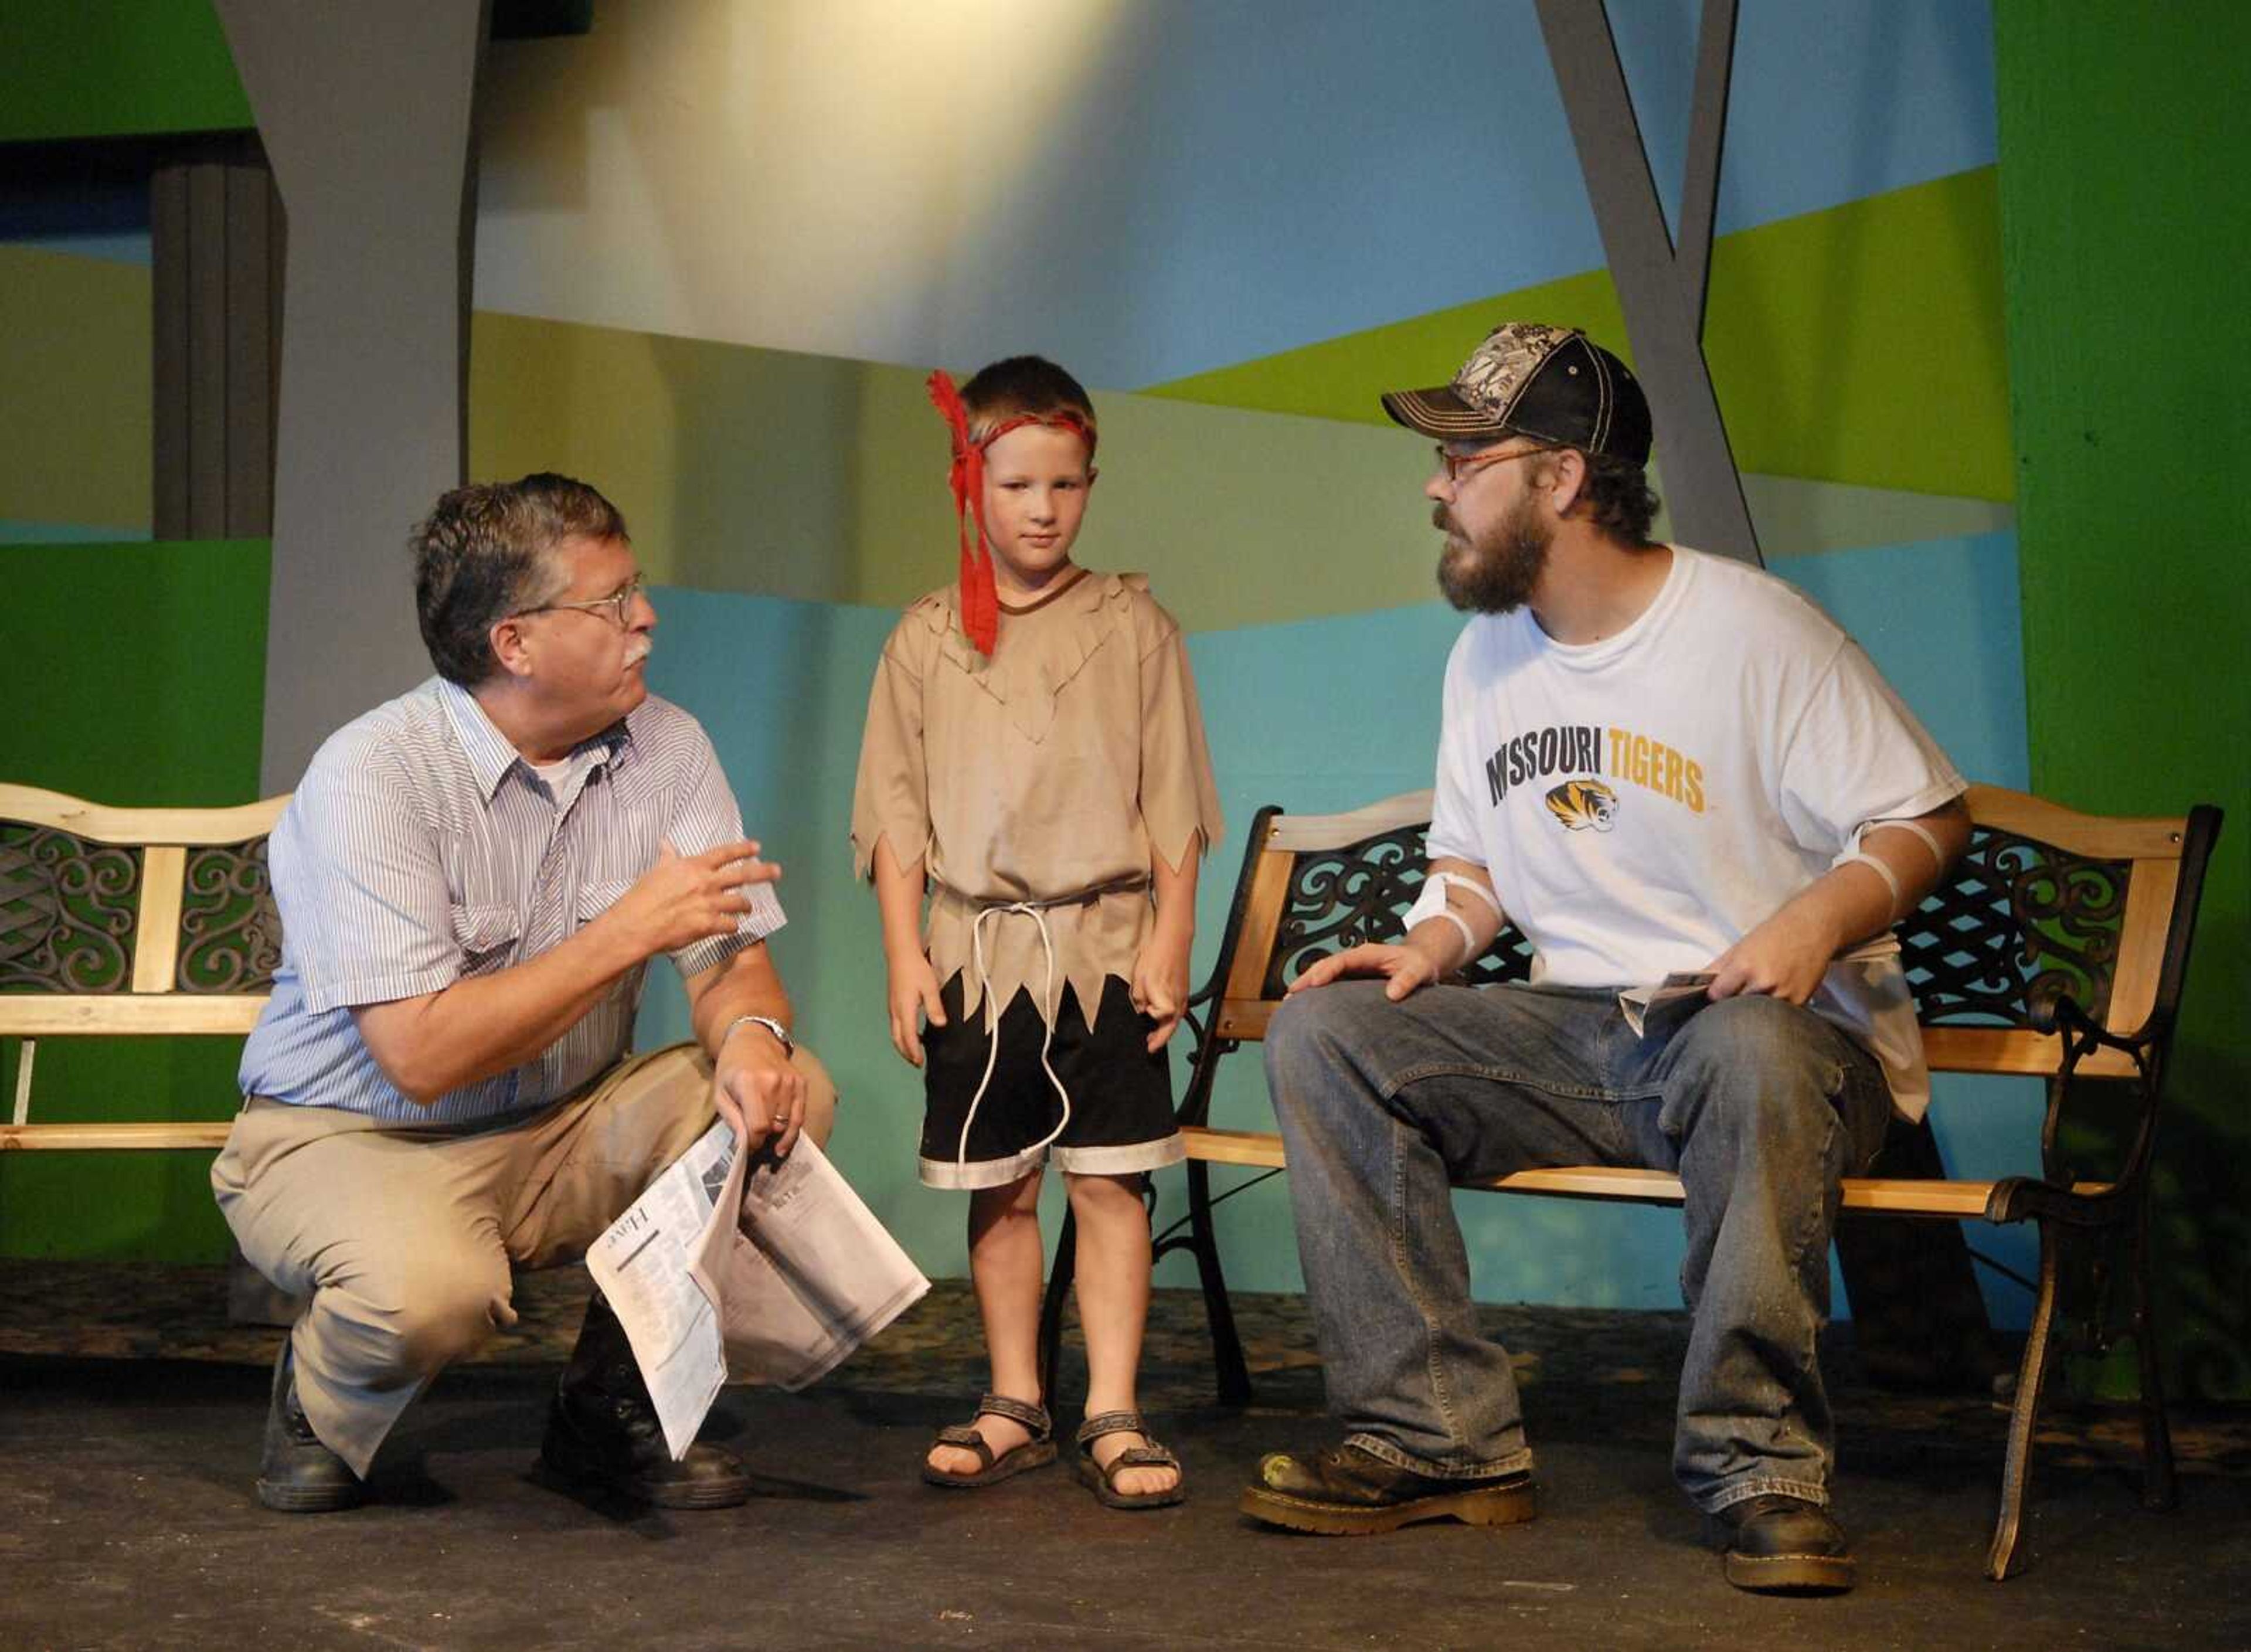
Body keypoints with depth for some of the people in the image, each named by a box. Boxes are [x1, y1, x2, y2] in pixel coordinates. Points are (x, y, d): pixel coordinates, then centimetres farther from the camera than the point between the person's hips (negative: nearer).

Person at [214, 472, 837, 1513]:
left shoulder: (665, 748, -2)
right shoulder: (373, 774, -21)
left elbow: (729, 957, -2)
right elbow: (422, 1055, -28)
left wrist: (751, 1031, -28)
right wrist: (630, 931, -26)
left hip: (562, 1136, 6)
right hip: (351, 1139, -6)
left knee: (785, 1093, -18)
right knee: (431, 1287, -38)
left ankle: (611, 1407, 1)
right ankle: (319, 1405, 1)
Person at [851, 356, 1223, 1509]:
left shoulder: (1131, 626, 4)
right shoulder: (927, 640, 6)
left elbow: (1173, 803, 4)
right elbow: (896, 810, 6)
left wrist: (1170, 939, -2)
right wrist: (904, 953, -1)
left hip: (1104, 947, -1)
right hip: (977, 949, 1)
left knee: (1108, 1182, -3)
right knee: (996, 1189, 6)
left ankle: (1114, 1415, 0)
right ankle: (1014, 1407, 17)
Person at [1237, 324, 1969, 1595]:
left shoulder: (1752, 629, -8)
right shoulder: (1488, 660, 12)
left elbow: (1928, 820, -6)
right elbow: (1475, 860, 23)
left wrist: (1817, 920, -25)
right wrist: (1429, 947, 0)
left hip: (1775, 1028, -6)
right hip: (1580, 1037, 6)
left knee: (1754, 1048, -43)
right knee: (1322, 1032, -14)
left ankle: (1759, 1465, -29)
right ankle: (1443, 1439, -16)